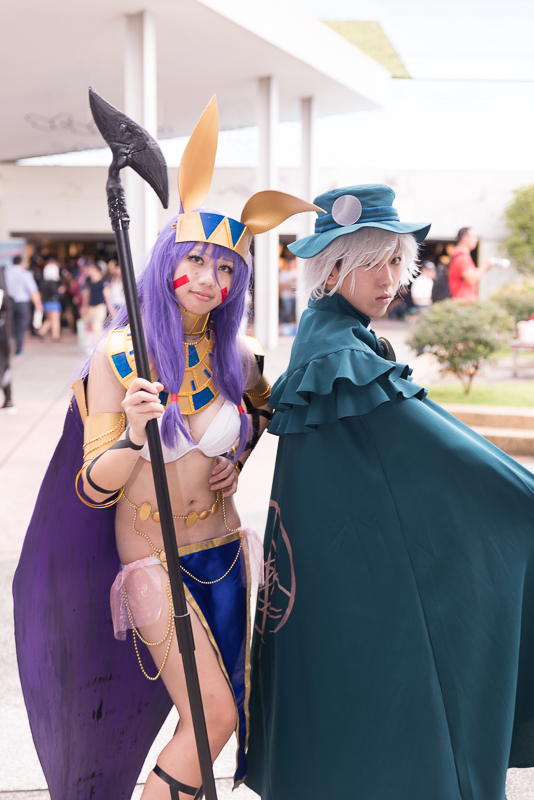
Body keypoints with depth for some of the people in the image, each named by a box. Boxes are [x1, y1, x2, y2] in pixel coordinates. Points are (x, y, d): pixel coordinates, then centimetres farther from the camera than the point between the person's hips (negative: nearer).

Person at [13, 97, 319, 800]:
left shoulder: (236, 357, -4)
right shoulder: (117, 356, -15)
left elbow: (263, 404, 20)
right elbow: (93, 489, -16)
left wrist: (239, 461, 3)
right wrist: (134, 435, -34)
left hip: (223, 549, 5)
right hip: (151, 555, -5)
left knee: (223, 712, 13)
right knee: (215, 715, -9)